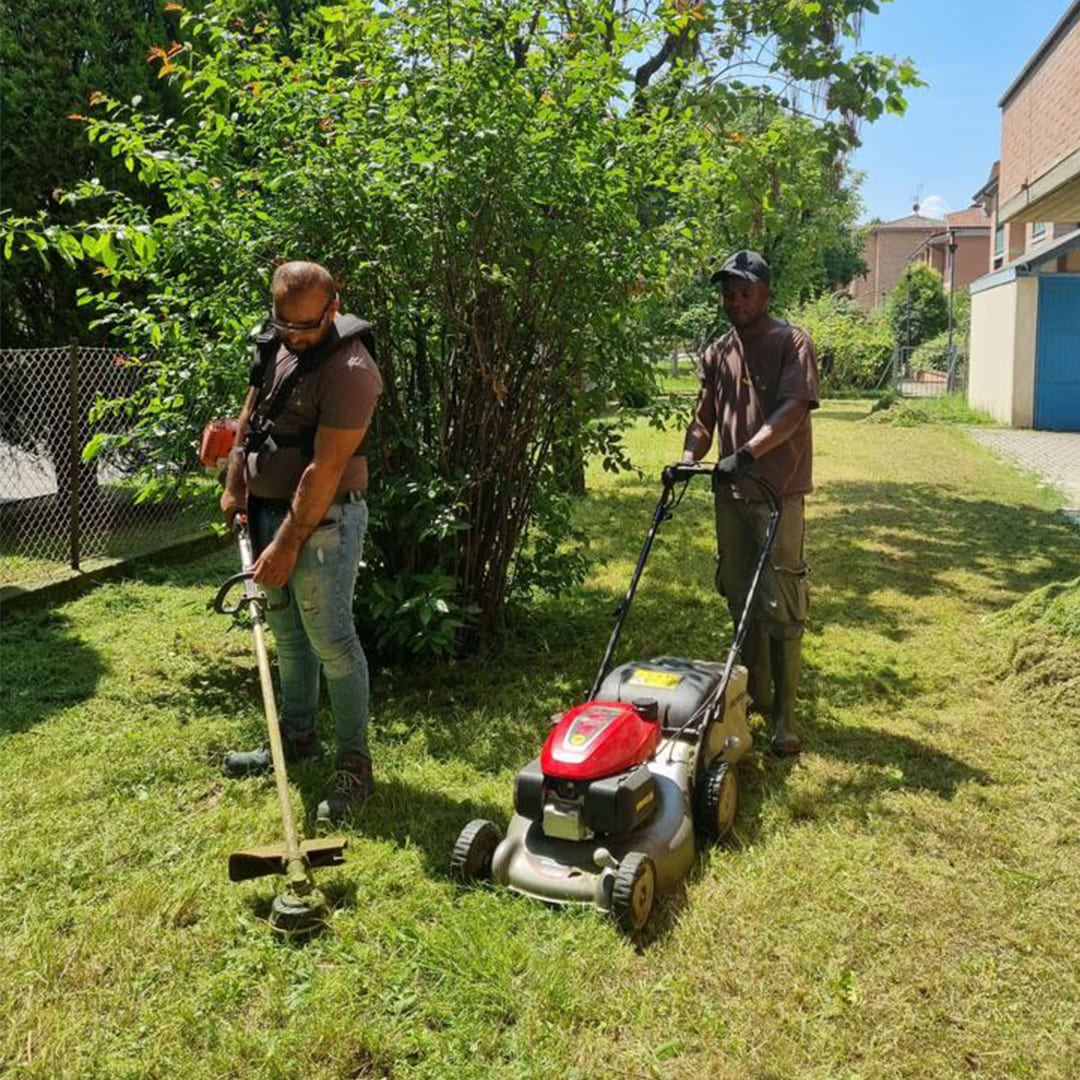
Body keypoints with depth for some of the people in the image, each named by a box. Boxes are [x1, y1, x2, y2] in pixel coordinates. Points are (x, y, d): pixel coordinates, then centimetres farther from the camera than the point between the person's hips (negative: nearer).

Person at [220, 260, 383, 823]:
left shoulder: (348, 370, -23)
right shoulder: (277, 341, 4)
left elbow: (325, 470, -24)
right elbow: (251, 412, 17)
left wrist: (288, 545, -21)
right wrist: (235, 486, 12)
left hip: (322, 520, -8)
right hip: (268, 507, 8)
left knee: (331, 641, -3)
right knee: (287, 633, 18)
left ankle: (354, 764, 11)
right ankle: (296, 735, 35)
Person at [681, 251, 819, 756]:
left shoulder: (792, 343, -5)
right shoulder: (717, 353, 13)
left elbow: (793, 409, -18)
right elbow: (704, 418, 14)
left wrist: (747, 453, -30)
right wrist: (689, 458, -5)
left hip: (779, 492, -6)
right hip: (731, 492, 6)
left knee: (781, 605, -4)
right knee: (742, 600, 14)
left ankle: (784, 714, 5)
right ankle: (755, 695, 29)